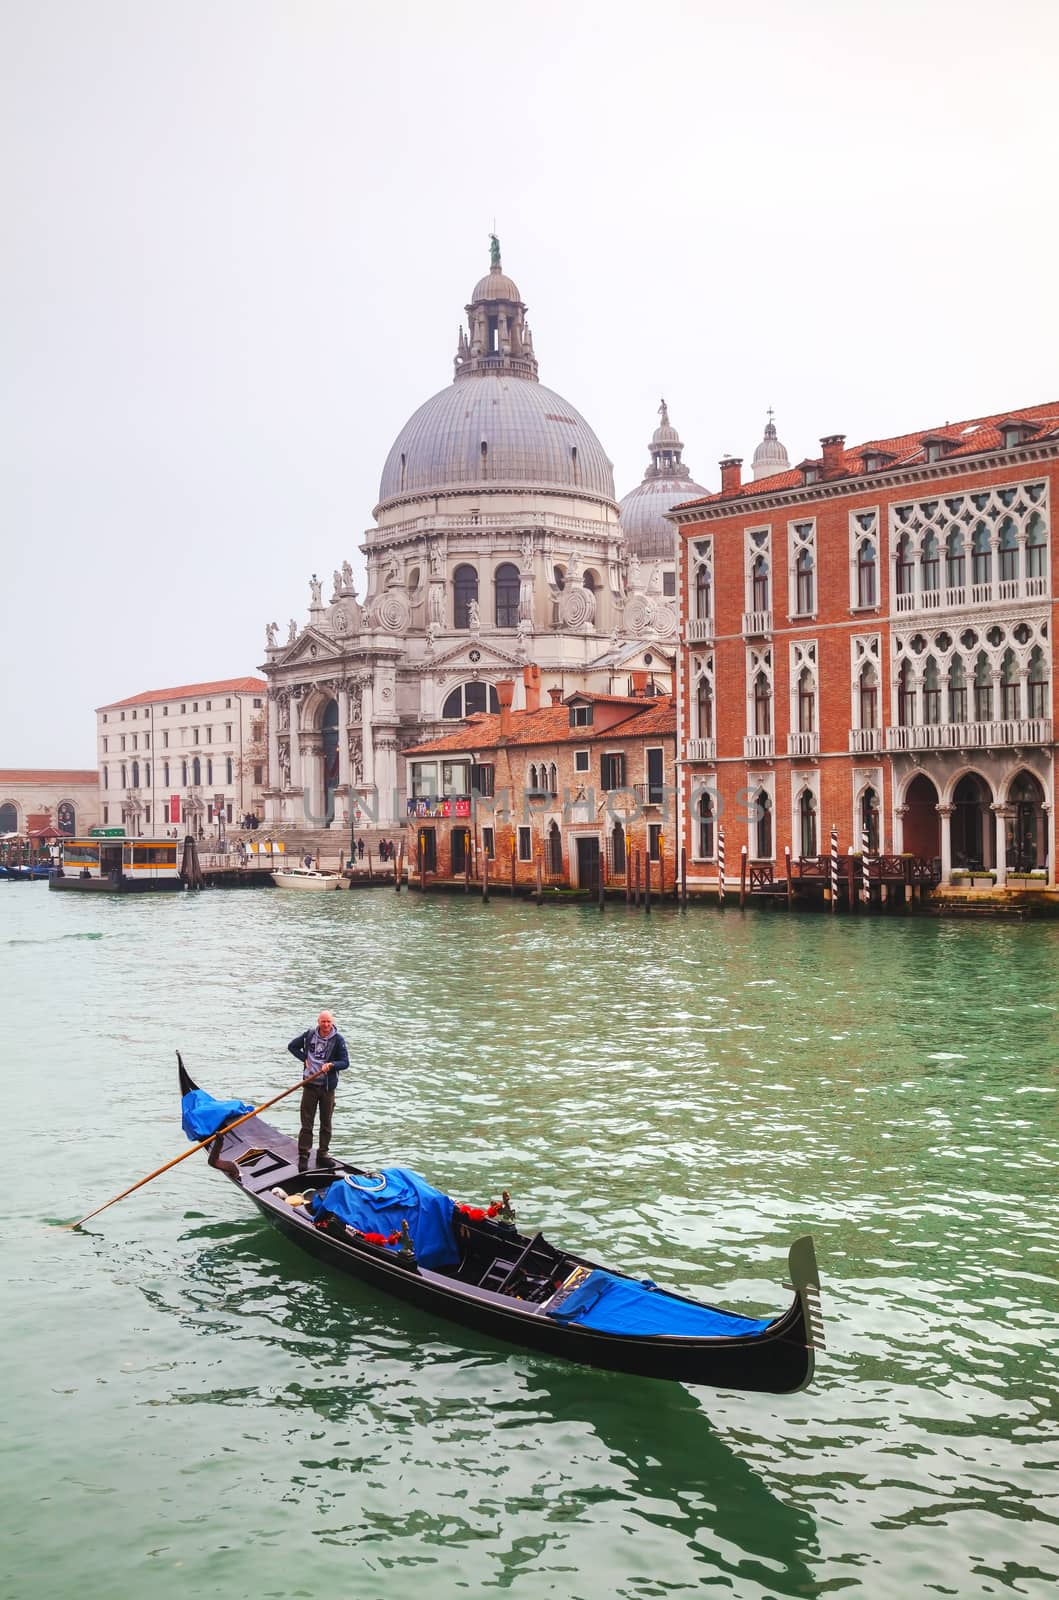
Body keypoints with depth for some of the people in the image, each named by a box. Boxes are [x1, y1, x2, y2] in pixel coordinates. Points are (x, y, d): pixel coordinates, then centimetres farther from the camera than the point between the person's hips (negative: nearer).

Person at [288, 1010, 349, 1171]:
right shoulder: (309, 1034, 0)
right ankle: (303, 1156, 6)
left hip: (328, 1086, 0)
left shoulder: (338, 1039, -6)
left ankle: (323, 1154, 23)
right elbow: (292, 1046, 13)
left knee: (326, 1123, 10)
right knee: (306, 1123, 1)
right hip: (310, 1084, 0)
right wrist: (305, 1059, 0)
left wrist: (332, 1065, -28)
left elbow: (345, 1062, -9)